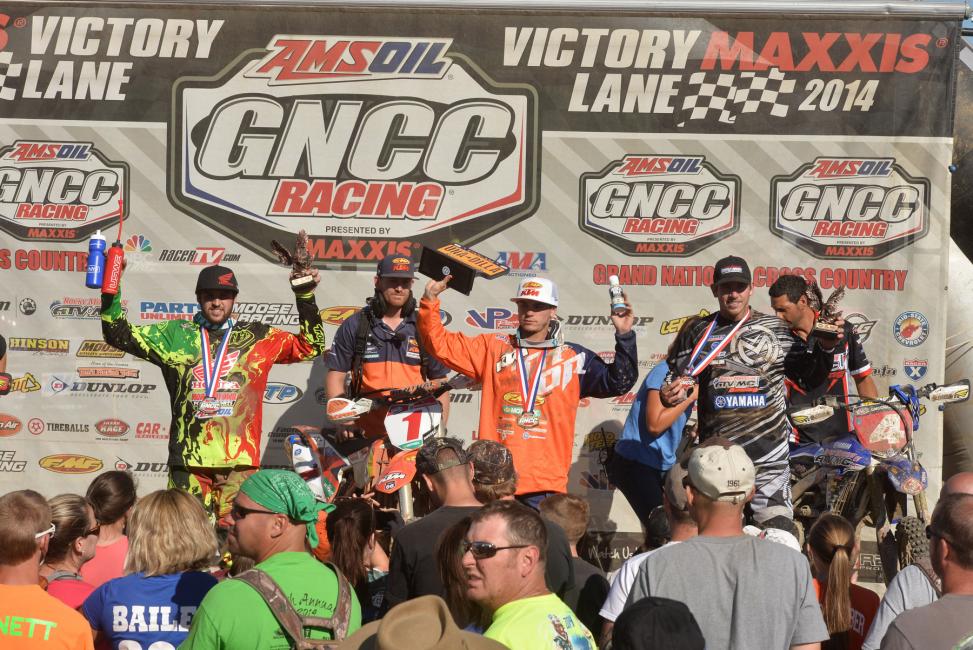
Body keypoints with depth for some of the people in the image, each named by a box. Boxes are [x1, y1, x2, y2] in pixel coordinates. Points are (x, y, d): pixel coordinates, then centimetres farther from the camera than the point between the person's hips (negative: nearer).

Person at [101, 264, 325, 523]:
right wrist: (111, 293, -2)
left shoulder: (258, 337, 12)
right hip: (188, 460, 1)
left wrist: (306, 297, 5)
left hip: (240, 461, -1)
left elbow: (310, 346, 14)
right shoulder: (175, 334, 12)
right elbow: (119, 335, 12)